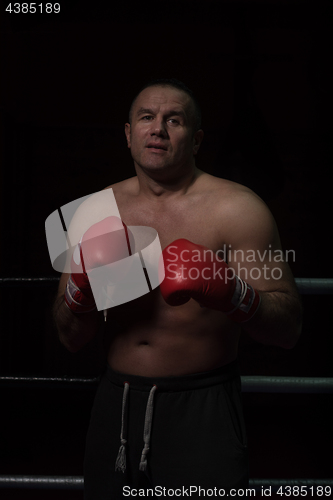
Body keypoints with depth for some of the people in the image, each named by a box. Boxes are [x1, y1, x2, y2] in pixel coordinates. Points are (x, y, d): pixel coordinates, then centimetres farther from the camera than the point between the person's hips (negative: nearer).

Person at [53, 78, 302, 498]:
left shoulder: (235, 207, -8)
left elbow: (287, 328, -10)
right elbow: (72, 339, 6)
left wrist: (229, 293, -28)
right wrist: (80, 286, -14)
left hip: (202, 410, -3)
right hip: (116, 405, 4)